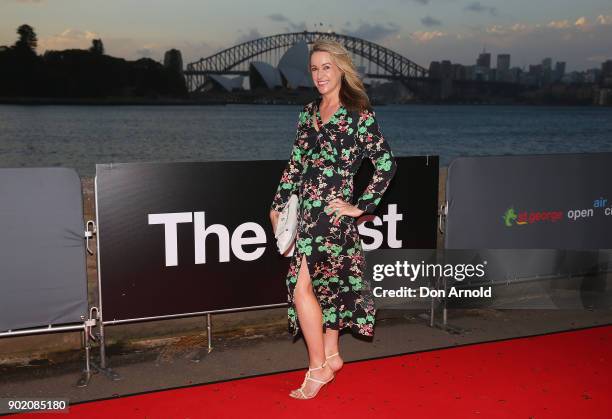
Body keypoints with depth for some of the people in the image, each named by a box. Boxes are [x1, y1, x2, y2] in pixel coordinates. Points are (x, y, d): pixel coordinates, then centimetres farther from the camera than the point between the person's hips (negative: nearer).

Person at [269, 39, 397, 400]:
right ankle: (331, 355, 29)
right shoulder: (310, 112, 12)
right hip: (306, 208, 6)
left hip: (332, 210, -6)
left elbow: (387, 163, -9)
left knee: (303, 288, -9)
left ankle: (318, 367, 5)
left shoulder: (359, 114, -7)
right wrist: (279, 204, 13)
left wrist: (361, 206, -8)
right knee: (325, 283, 15)